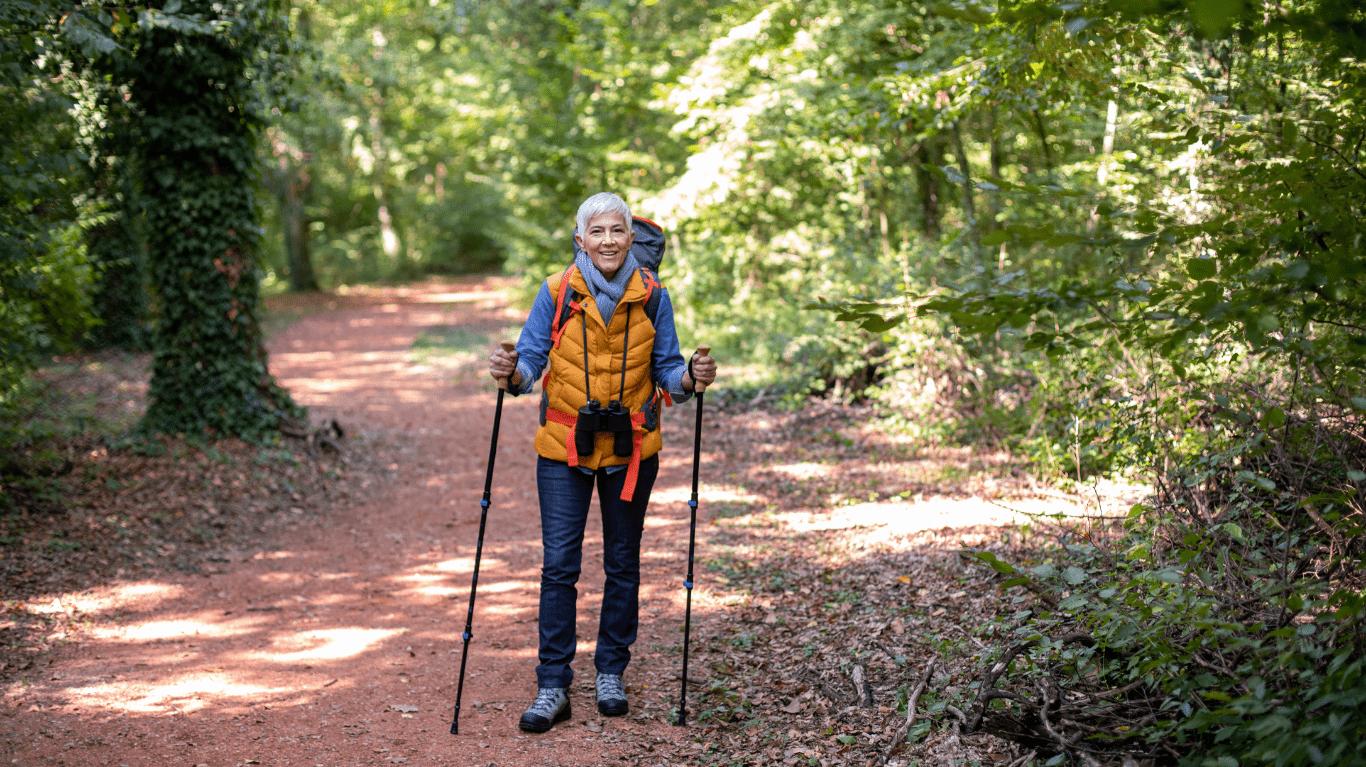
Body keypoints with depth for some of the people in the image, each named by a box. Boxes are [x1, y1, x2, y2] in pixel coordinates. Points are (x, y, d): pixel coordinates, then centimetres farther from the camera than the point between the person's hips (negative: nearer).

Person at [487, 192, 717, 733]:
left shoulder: (651, 296, -3)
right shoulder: (556, 292, -6)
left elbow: (665, 369, 1)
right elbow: (532, 358, -6)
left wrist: (691, 377, -20)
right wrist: (512, 372, -28)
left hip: (630, 448, 2)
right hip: (564, 449, -1)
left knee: (623, 565, 11)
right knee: (559, 565, -4)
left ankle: (611, 674, 27)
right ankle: (552, 687, 4)